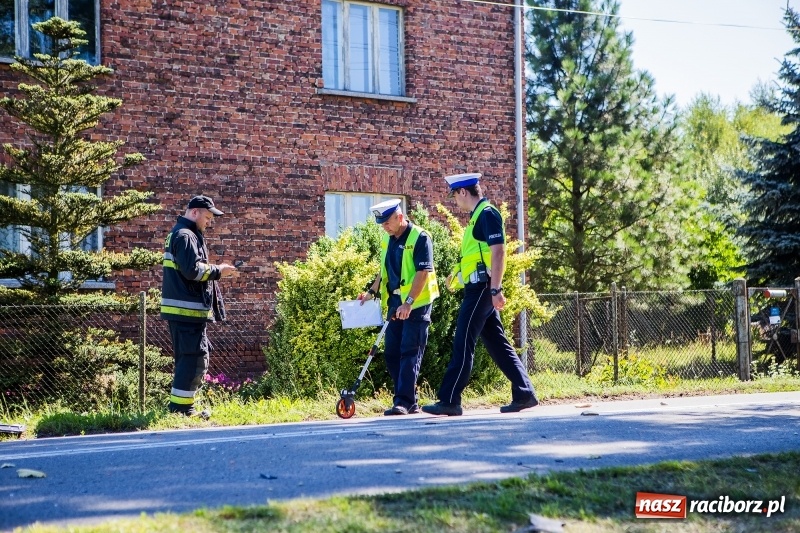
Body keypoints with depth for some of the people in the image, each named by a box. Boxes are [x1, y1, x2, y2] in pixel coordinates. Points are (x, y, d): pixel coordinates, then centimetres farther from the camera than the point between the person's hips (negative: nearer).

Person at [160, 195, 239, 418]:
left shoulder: (184, 234, 21)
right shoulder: (185, 236, -13)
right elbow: (193, 270, -21)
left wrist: (218, 272, 14)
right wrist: (218, 271, -10)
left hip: (188, 309, 11)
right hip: (187, 309, -11)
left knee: (191, 357, 14)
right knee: (194, 357, -9)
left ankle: (184, 405, 18)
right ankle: (180, 406, -6)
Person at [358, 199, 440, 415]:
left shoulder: (420, 238, -12)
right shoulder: (386, 240, 11)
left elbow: (423, 272, -19)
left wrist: (409, 303, -25)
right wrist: (371, 292, 11)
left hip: (416, 304, -8)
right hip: (395, 303, 8)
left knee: (410, 353, -9)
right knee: (391, 352, 7)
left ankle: (404, 402, -9)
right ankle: (409, 401, 14)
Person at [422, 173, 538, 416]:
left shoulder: (487, 214, -12)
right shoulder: (479, 215, 18)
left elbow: (498, 252, -20)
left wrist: (496, 289, -24)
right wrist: (459, 275, 29)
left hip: (481, 289, -10)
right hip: (479, 289, 10)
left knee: (463, 344, -8)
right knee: (497, 344, 10)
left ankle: (449, 401, -6)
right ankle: (524, 394, 13)